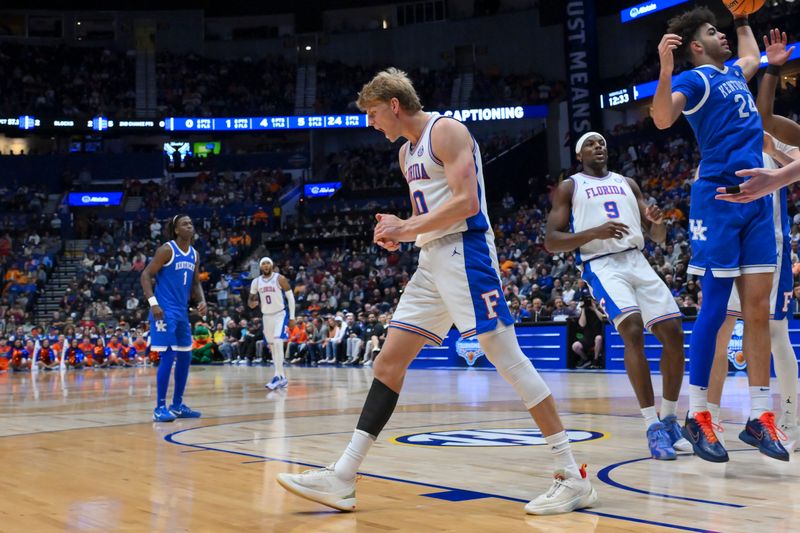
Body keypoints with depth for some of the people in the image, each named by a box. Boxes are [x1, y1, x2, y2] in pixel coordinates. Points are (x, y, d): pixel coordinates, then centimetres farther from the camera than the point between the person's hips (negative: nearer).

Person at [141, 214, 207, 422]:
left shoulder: (194, 254, 12)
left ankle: (177, 405, 21)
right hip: (164, 311, -8)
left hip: (182, 312, 8)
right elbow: (145, 275, -12)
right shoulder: (166, 249, -11)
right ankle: (160, 408, -5)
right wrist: (153, 302, -22)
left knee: (185, 357, 11)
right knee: (167, 356, -11)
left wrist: (201, 301, 2)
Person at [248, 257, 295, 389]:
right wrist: (251, 303, -15)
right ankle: (282, 377, 18)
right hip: (267, 316, 6)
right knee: (272, 346, 9)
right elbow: (251, 298, 11)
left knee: (278, 343, -21)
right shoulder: (256, 282, 2)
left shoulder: (280, 279, -11)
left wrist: (292, 317, -10)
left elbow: (291, 297, -7)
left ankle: (278, 376, -22)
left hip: (281, 314, -6)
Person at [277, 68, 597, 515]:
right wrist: (400, 231, 6)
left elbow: (466, 202, -18)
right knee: (389, 360, 3)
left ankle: (573, 476, -5)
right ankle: (343, 478, 4)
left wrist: (408, 229, -14)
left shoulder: (446, 130, -7)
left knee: (507, 357, -11)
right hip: (432, 261, 9)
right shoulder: (407, 152, 20)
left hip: (465, 252, -9)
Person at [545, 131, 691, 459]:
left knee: (673, 332, -7)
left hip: (637, 261, 5)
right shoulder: (569, 187, 8)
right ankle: (652, 427, -23)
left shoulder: (627, 184, 21)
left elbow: (659, 237, 20)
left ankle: (669, 419, 10)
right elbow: (551, 241, -2)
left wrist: (657, 221, -5)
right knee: (632, 330, -27)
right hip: (601, 265, -5)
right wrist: (594, 232, -17)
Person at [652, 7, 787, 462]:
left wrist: (743, 17, 46)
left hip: (756, 199, 7)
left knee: (759, 310, 2)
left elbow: (753, 56, 48)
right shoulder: (695, 79, -1)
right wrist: (665, 68, -34)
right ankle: (697, 417, 1)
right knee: (716, 309, -7)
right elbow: (663, 119, -21)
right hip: (718, 197, -7)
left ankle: (760, 418, 5)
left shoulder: (733, 74, 23)